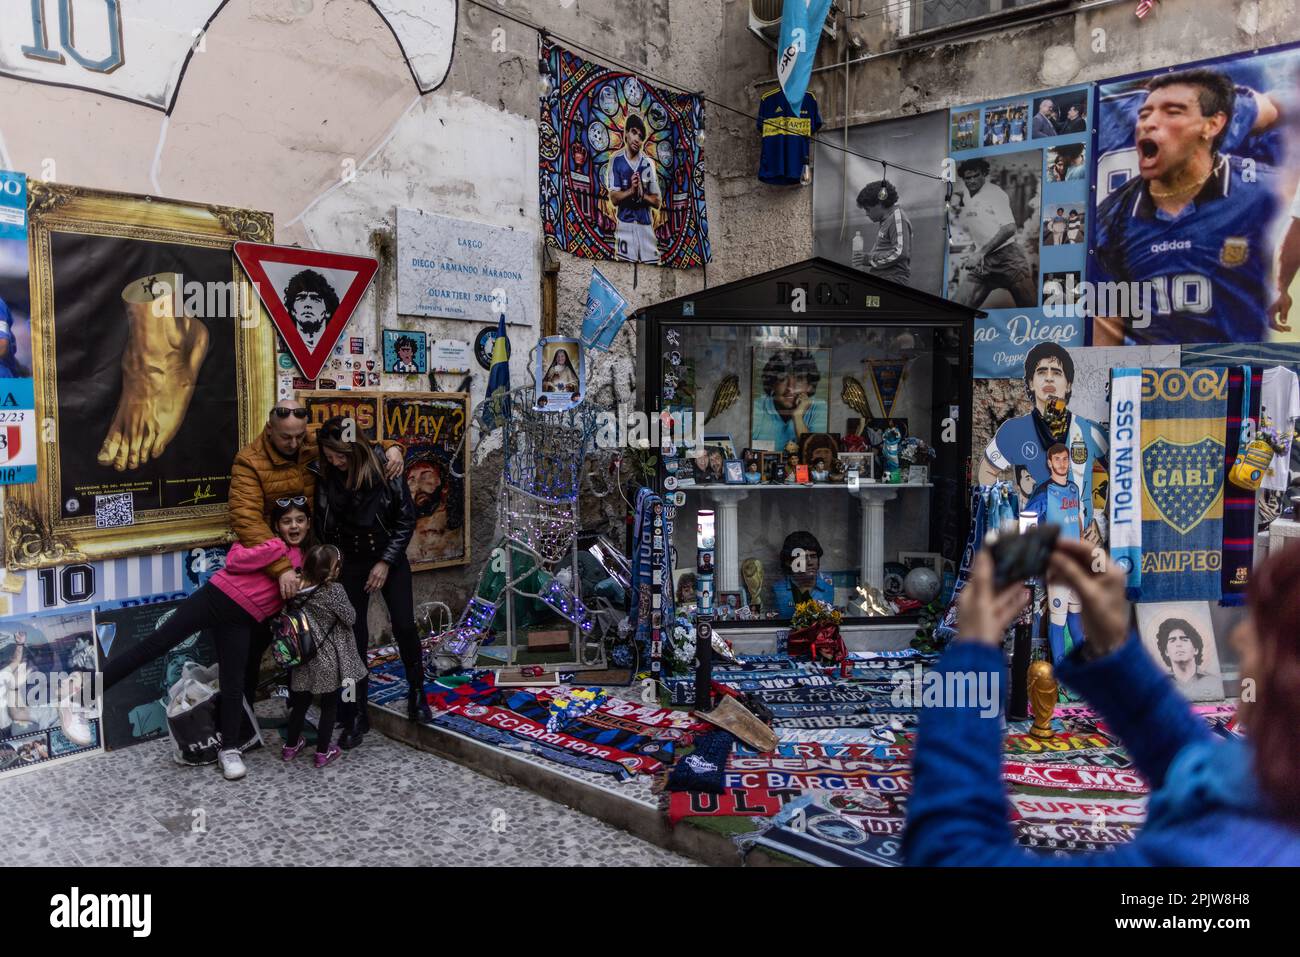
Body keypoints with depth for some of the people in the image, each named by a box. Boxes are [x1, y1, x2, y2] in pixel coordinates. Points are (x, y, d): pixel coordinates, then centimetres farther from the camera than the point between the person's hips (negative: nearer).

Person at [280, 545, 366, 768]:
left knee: (301, 702, 21)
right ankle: (323, 752, 17)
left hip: (305, 659, 5)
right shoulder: (334, 590, -20)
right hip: (330, 661, -5)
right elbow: (350, 618, -11)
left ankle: (291, 746, 34)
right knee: (329, 706, 11)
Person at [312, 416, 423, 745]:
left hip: (390, 559, -1)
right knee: (355, 636, 0)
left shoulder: (383, 468, -17)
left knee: (404, 627, -3)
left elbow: (407, 518, -10)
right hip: (349, 564, 1)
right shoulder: (321, 474, -14)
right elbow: (319, 526, -4)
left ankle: (416, 696, 20)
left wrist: (385, 562, -12)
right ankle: (356, 715, 12)